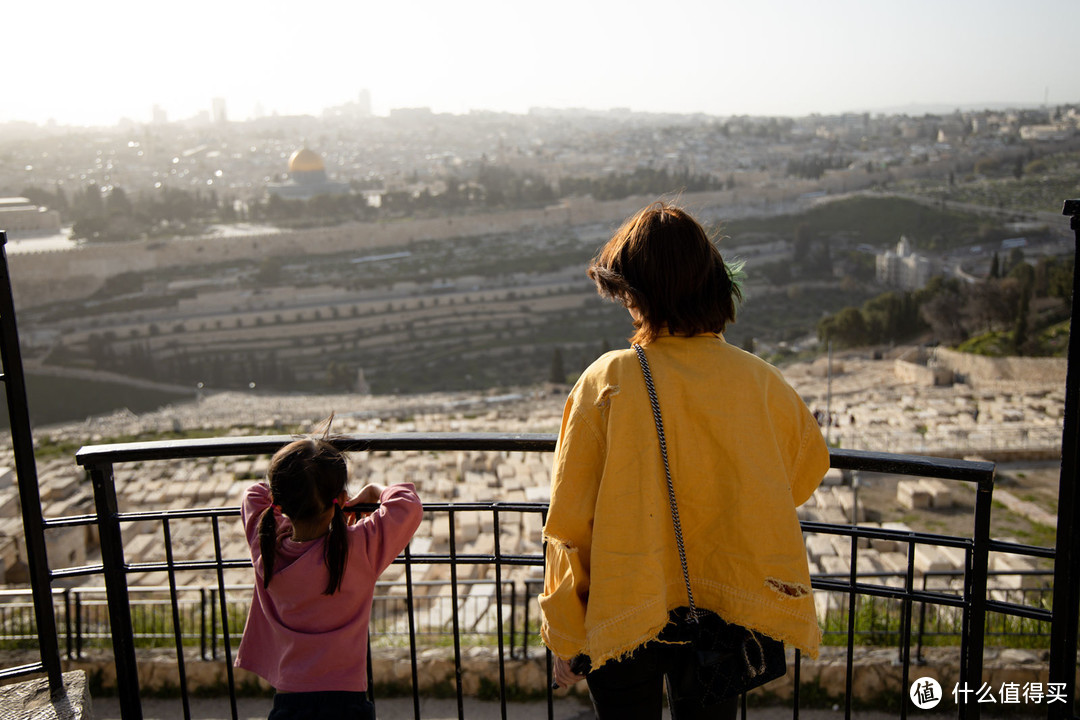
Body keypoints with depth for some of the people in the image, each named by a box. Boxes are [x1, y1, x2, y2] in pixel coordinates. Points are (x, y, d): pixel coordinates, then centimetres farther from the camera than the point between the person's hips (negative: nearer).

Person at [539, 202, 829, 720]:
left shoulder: (606, 382, -19)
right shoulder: (760, 381, -11)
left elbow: (571, 524, -15)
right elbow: (807, 470, 8)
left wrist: (564, 638, -3)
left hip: (625, 618, -2)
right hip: (726, 617, 2)